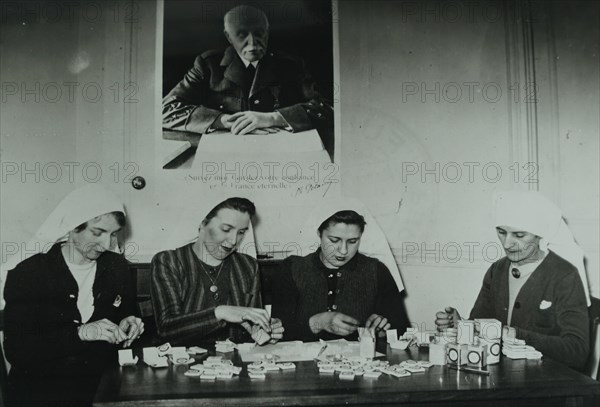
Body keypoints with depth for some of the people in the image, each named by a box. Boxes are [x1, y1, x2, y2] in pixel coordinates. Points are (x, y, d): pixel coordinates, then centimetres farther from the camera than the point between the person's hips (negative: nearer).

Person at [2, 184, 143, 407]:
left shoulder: (118, 266, 6)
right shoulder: (27, 274, -6)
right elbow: (16, 350, -12)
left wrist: (127, 326, -4)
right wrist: (80, 334, -22)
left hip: (104, 381, 4)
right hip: (41, 386, -3)